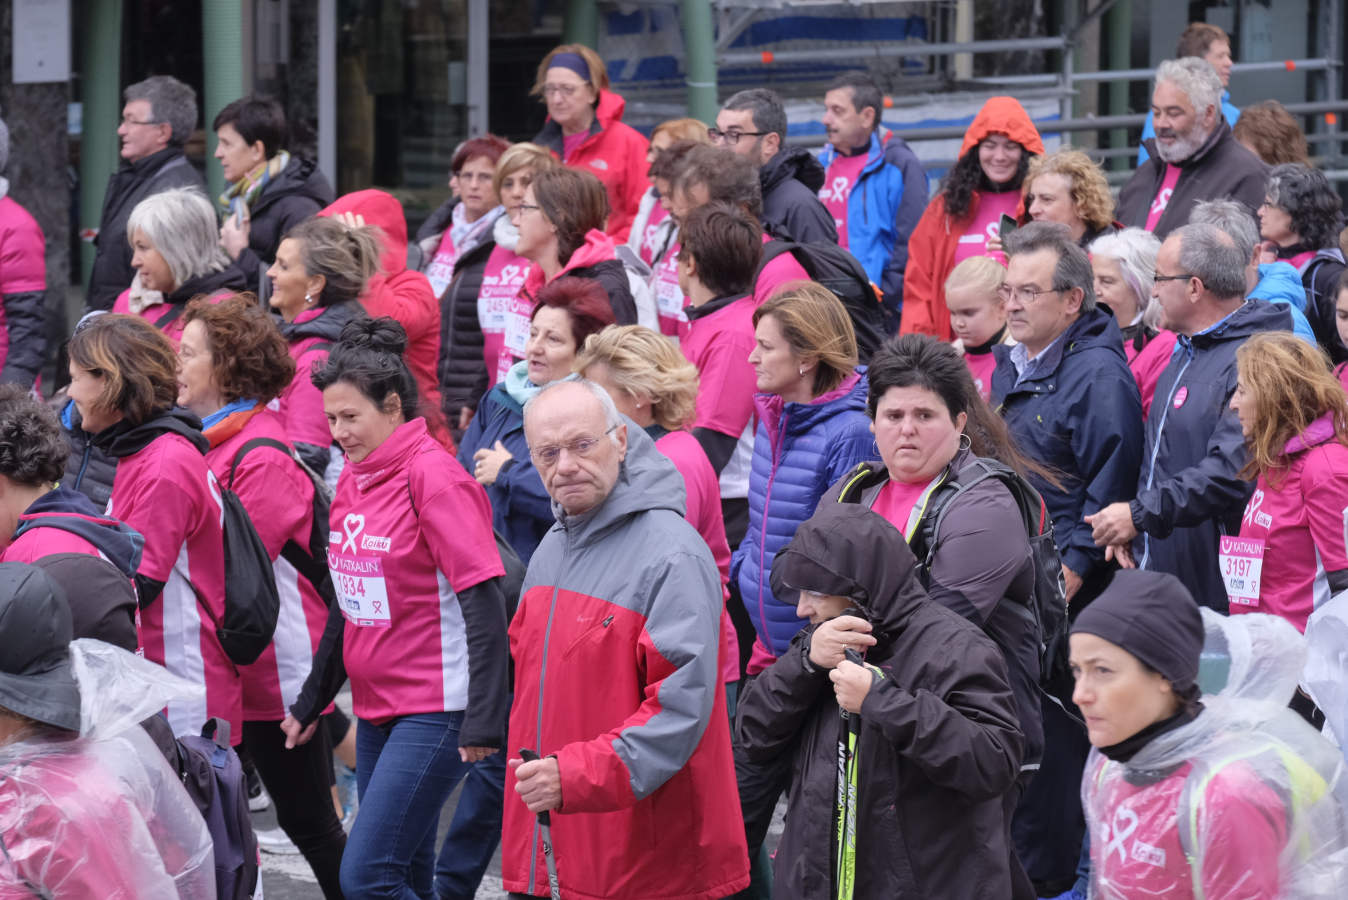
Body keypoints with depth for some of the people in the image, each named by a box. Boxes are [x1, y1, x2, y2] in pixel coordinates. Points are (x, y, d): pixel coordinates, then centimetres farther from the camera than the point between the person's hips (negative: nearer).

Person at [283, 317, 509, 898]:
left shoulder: (433, 476, -13)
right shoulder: (354, 478, 11)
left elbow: (484, 604, -17)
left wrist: (483, 719, -23)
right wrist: (311, 702, 25)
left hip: (435, 711, -8)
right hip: (376, 709, 8)